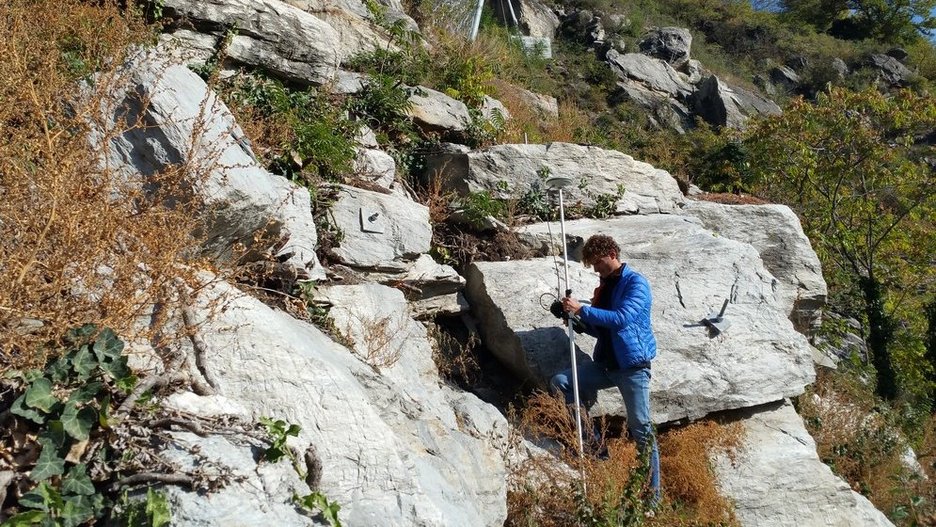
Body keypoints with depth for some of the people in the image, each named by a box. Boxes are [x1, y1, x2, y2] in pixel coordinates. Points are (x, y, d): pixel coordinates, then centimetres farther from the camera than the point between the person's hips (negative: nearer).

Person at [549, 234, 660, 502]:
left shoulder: (635, 282, -10)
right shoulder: (603, 287, 13)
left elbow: (622, 318, -26)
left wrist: (582, 309, -25)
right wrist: (577, 321, 0)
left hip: (633, 365, -7)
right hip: (605, 364, 7)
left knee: (641, 428, -5)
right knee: (560, 382, -6)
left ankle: (653, 493, 6)